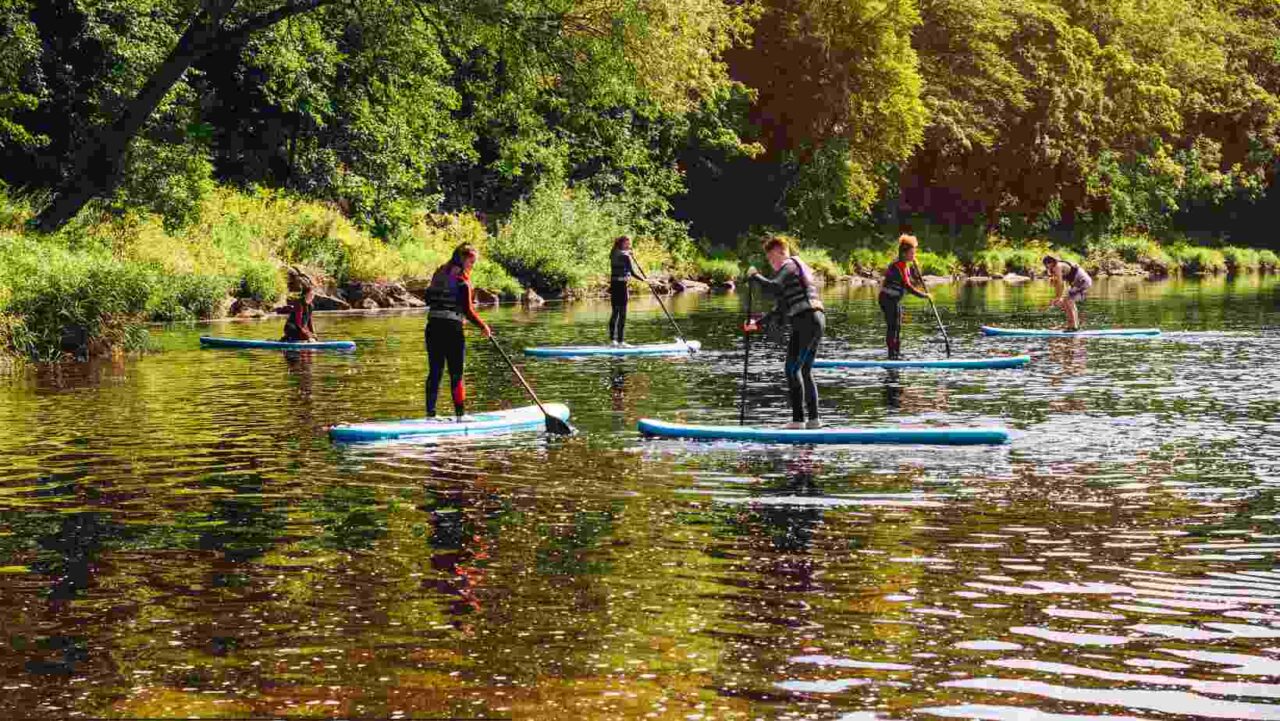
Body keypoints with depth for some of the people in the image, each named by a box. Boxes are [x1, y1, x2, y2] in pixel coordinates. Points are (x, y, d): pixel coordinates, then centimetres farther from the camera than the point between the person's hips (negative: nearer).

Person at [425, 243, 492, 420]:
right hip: (452, 328, -6)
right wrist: (483, 326, -2)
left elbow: (428, 300, 16)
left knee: (435, 371, 9)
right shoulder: (461, 277, -9)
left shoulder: (440, 272, 12)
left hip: (432, 326, 6)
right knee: (456, 373, -1)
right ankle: (460, 413, 2)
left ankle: (430, 413, 10)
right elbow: (468, 310, -12)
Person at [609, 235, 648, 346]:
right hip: (621, 285, -8)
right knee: (622, 314, -3)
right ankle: (620, 341, -2)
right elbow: (632, 273, -17)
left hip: (613, 285, 8)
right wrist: (644, 279, -7)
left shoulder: (613, 255, 9)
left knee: (615, 312, 14)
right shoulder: (625, 256, -13)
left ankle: (612, 339, 17)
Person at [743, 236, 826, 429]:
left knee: (792, 368, -10)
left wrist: (755, 276, -8)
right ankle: (813, 418, 12)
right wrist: (757, 324, 29)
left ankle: (798, 419, -15)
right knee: (805, 371, 12)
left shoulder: (789, 265, -1)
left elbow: (774, 287, -22)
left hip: (805, 321, -10)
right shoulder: (798, 268, 29)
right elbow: (780, 309, 31)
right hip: (817, 320, 10)